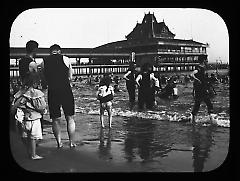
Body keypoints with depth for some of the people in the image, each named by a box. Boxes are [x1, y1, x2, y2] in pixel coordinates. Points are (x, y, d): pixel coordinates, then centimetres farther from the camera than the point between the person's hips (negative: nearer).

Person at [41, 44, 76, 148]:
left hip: (52, 92, 1)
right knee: (70, 118, 9)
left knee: (55, 120, 10)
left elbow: (45, 79, 7)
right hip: (66, 91, -1)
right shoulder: (65, 59, 2)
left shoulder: (44, 62, 6)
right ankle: (71, 142, 11)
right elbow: (70, 77, 7)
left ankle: (59, 143, 10)